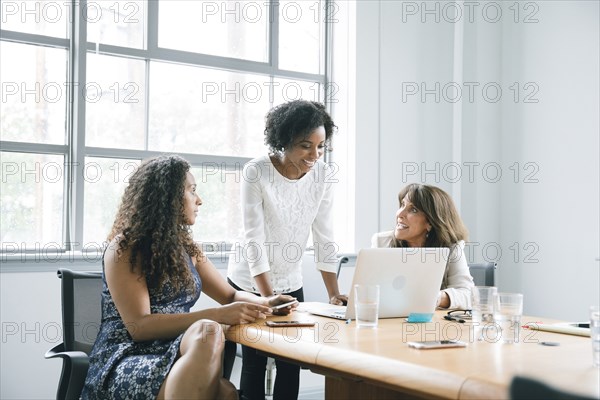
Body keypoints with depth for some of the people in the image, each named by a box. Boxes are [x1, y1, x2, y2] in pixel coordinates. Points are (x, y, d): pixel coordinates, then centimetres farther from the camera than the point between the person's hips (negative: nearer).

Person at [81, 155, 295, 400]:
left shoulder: (185, 246, 15)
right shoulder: (124, 248, -6)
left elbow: (230, 295, 22)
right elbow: (139, 326, -16)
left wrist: (264, 303, -1)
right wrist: (217, 316, -23)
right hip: (125, 362, -5)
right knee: (208, 332, -37)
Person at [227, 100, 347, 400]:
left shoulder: (323, 175, -8)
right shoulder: (256, 173, -21)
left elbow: (324, 238, -6)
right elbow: (254, 240, -23)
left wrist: (333, 294, -11)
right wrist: (268, 297, -26)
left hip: (291, 283, 4)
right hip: (250, 283, -3)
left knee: (292, 364, 3)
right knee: (255, 363, 1)